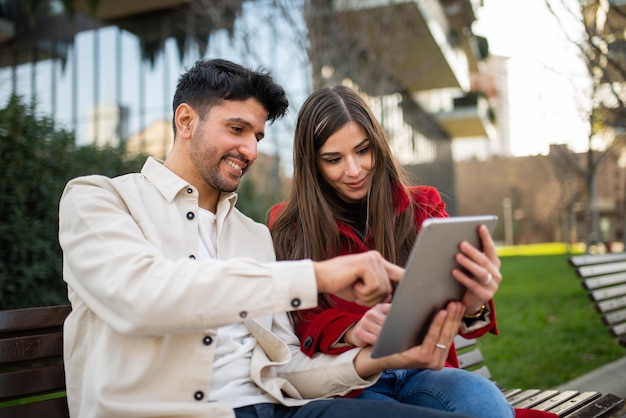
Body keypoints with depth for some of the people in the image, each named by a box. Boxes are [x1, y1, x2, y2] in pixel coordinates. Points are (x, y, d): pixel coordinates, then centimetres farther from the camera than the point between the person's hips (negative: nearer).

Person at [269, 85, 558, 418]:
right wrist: (351, 332, -26)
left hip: (421, 368, 3)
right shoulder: (288, 227, 1)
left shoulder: (422, 206, 7)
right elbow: (303, 322, -3)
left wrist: (472, 306, -29)